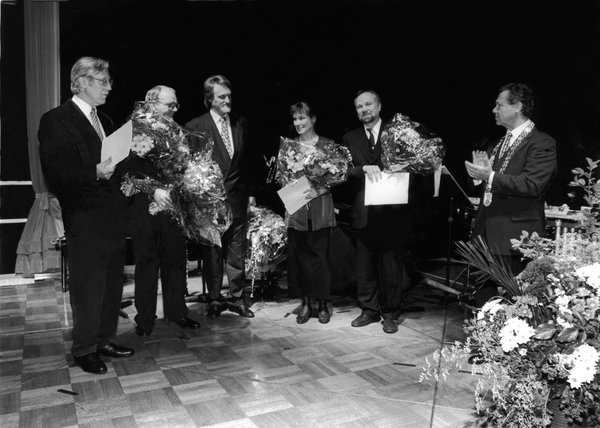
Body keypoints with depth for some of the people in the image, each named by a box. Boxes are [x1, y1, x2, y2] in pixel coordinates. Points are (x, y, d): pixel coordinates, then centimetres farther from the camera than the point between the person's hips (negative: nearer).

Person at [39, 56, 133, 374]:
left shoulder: (104, 120, 17)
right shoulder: (56, 120, -7)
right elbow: (55, 173, -15)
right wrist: (95, 173, -25)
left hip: (113, 216, 8)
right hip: (85, 220, -8)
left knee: (112, 284, 14)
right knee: (87, 287, 1)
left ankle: (104, 340, 28)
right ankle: (84, 350, 17)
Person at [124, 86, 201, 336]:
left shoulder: (178, 132, 9)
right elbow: (132, 169, -13)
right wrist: (154, 189, -23)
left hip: (173, 204, 4)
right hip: (145, 206, -4)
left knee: (176, 260, 10)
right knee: (146, 261, 5)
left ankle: (176, 312, 24)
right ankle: (145, 318, 17)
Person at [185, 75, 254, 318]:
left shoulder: (241, 124, 10)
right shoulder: (195, 127, -4)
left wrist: (249, 191, 8)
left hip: (237, 197, 3)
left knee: (236, 250, 10)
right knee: (212, 251, 6)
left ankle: (237, 297, 22)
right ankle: (214, 299, 20)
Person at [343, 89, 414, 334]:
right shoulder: (350, 139, 9)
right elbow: (345, 172, -2)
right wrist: (364, 168, -21)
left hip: (393, 212, -2)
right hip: (364, 214, 2)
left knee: (392, 266, 5)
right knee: (364, 267, 10)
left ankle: (390, 314, 20)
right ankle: (369, 310, 26)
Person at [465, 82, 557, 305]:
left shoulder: (542, 143, -7)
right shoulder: (499, 143, 18)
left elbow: (531, 185, -20)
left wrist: (490, 176, -24)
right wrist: (480, 171, -1)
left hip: (514, 237, -8)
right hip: (487, 233, 8)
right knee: (483, 297, 13)